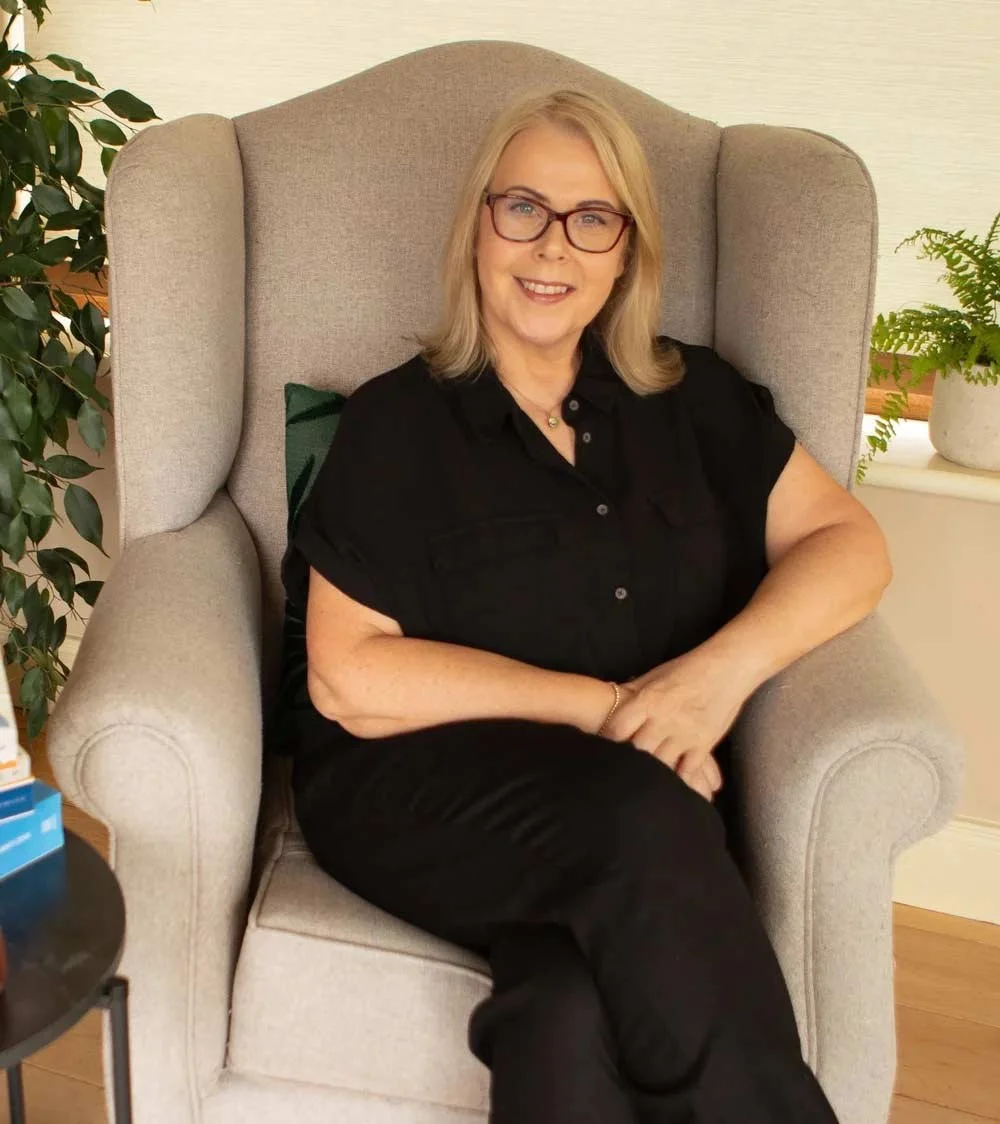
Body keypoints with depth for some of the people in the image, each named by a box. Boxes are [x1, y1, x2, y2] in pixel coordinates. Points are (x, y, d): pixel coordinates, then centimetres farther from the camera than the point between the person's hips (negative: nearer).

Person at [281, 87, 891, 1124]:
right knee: (630, 813, -34)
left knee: (573, 1017, -33)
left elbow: (848, 543, 10)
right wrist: (601, 706, -10)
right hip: (425, 790, -1)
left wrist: (724, 668, -10)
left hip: (653, 801, 1)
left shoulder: (691, 399, 14)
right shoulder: (395, 425, 4)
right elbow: (347, 677, -4)